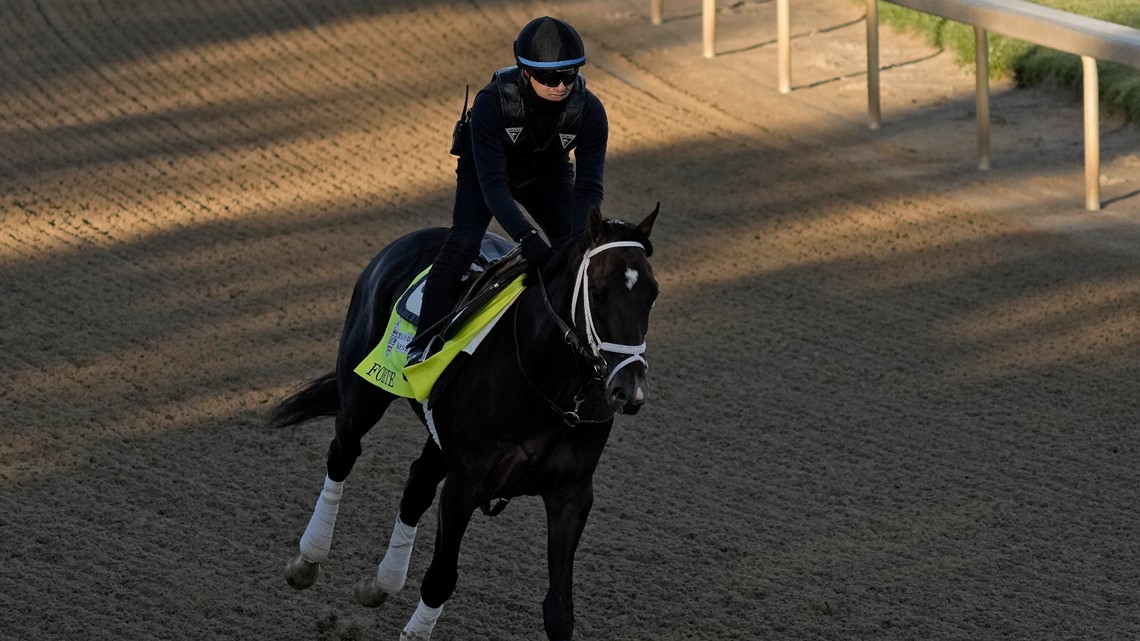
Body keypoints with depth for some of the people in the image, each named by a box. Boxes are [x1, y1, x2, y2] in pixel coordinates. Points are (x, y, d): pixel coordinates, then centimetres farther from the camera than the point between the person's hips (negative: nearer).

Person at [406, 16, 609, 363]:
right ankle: (422, 344, -20)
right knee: (462, 242, -23)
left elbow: (589, 186, -30)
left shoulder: (589, 110, -30)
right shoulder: (492, 101, -39)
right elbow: (492, 182, -43)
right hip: (485, 168, -3)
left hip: (548, 174, 3)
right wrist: (527, 237, -55)